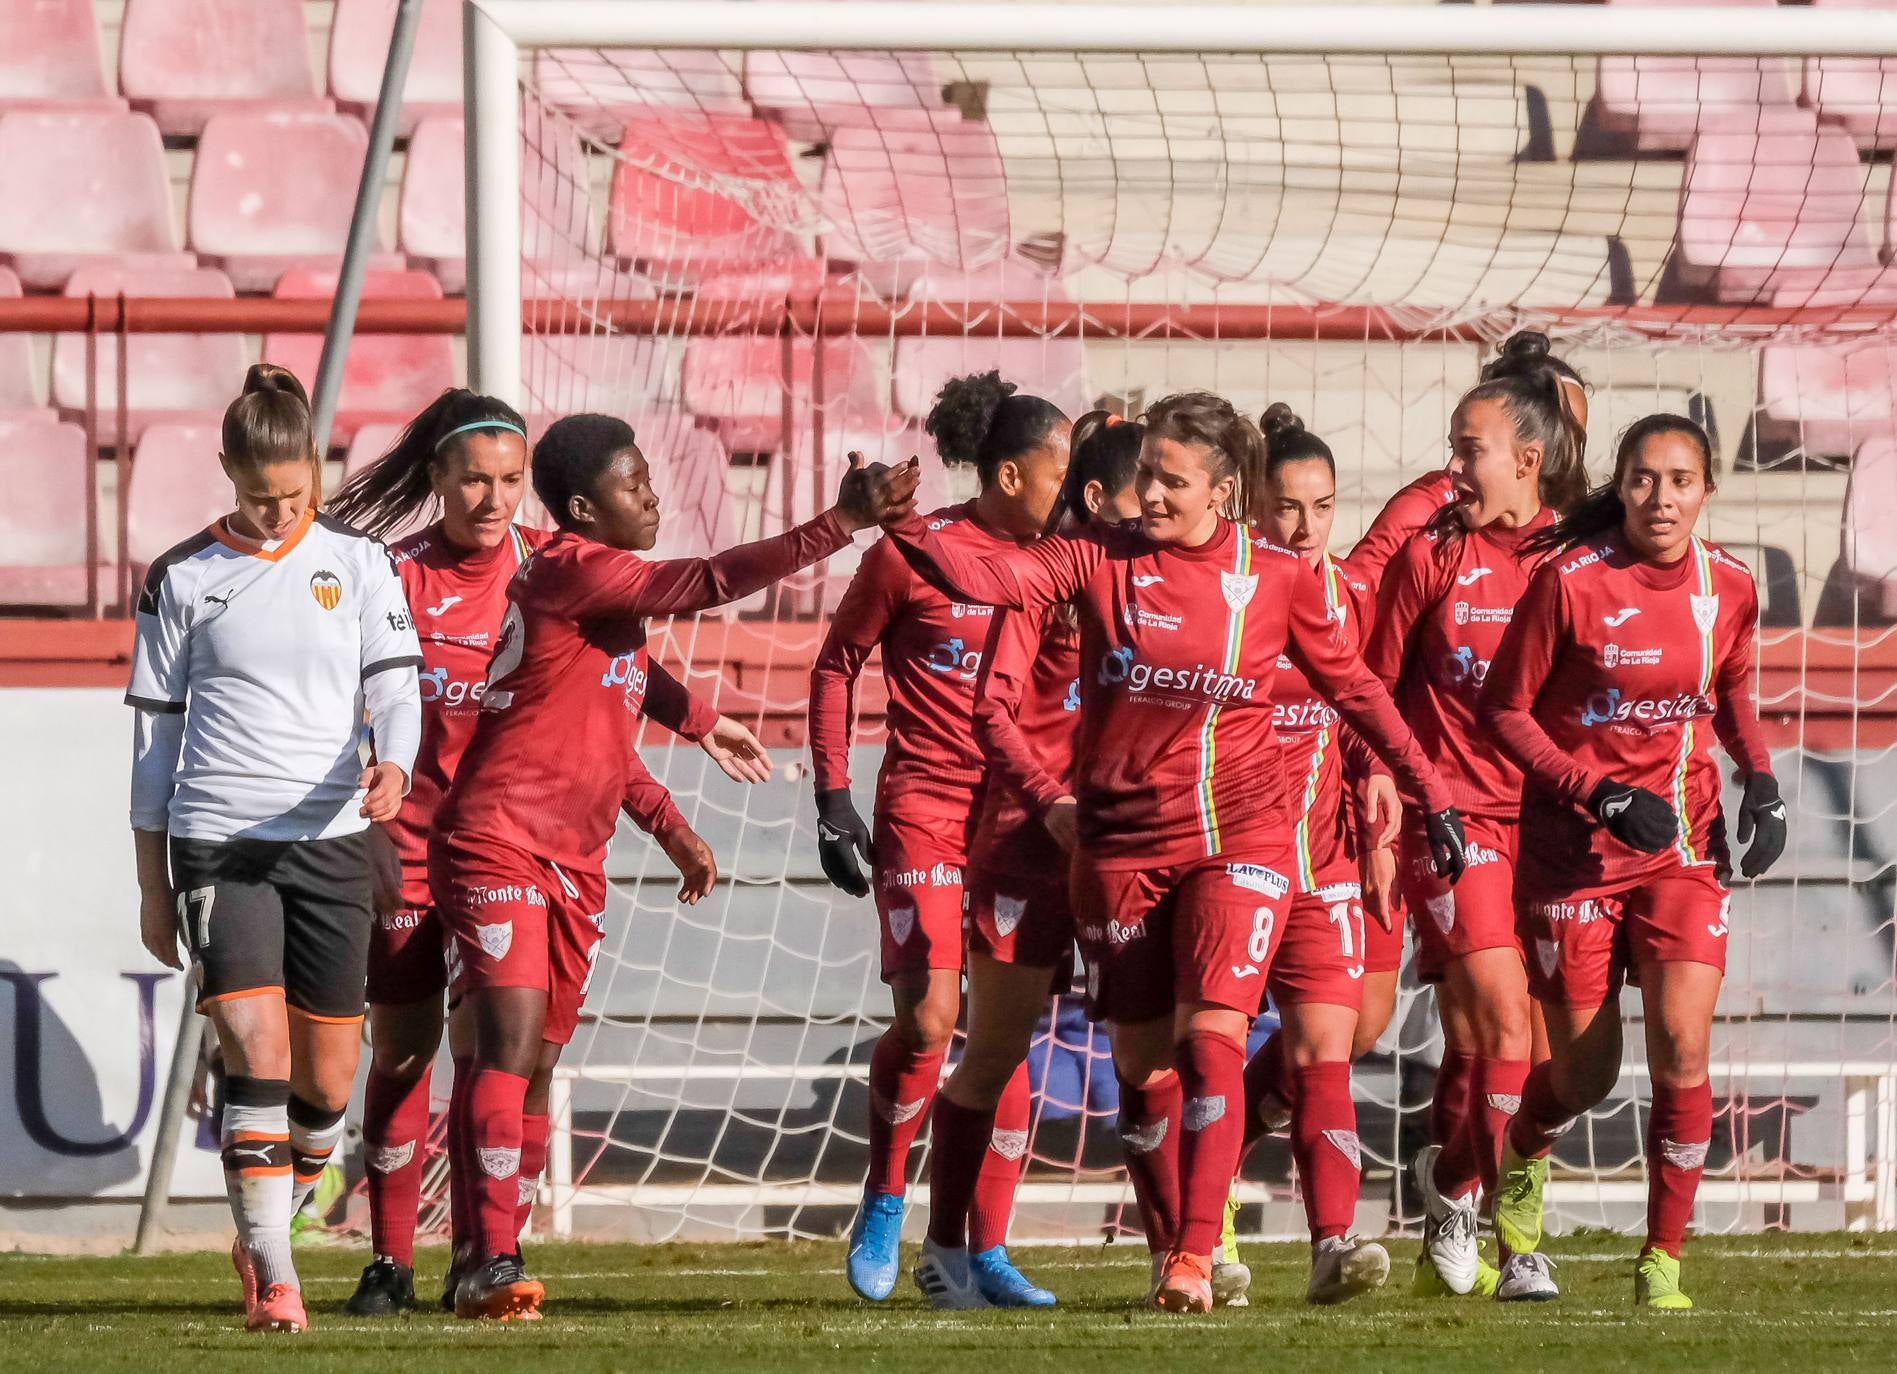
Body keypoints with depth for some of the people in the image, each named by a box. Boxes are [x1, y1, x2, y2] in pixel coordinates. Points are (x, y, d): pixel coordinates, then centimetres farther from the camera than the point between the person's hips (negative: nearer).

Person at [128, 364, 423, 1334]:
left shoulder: (358, 564, 7)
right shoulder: (181, 579, 5)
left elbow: (396, 688, 1)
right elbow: (155, 733, 9)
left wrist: (393, 765, -22)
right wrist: (152, 882, 9)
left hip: (330, 837, 2)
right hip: (216, 842, -2)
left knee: (326, 1078, 4)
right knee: (257, 1052, -15)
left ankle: (265, 1228, 30)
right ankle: (272, 1279, -13)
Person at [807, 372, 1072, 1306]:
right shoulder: (912, 553, -5)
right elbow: (836, 666, 4)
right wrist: (833, 797, -1)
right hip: (924, 809, -4)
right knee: (928, 1017, -17)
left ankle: (988, 1255, 6)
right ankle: (883, 1205, 7)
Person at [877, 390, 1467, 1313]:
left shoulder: (1278, 580, -1)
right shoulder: (1101, 561, -2)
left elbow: (1351, 686, 12)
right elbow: (990, 577, -17)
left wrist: (1431, 793, 15)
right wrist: (905, 527, -36)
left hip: (1236, 839, -2)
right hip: (1122, 845, 2)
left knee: (1210, 1033, -16)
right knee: (1142, 1059, 5)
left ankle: (1196, 1259, -18)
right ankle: (1175, 1245, 20)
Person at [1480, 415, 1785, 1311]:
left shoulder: (1729, 589, 0)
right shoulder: (1570, 581, -13)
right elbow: (1504, 709, -7)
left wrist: (1760, 781, 3)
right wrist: (1600, 794, -16)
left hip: (1684, 845, 2)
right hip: (1576, 848, -2)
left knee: (1681, 1045, -15)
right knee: (1585, 1074, 4)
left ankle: (1662, 1261, -3)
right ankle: (1522, 1158, 41)